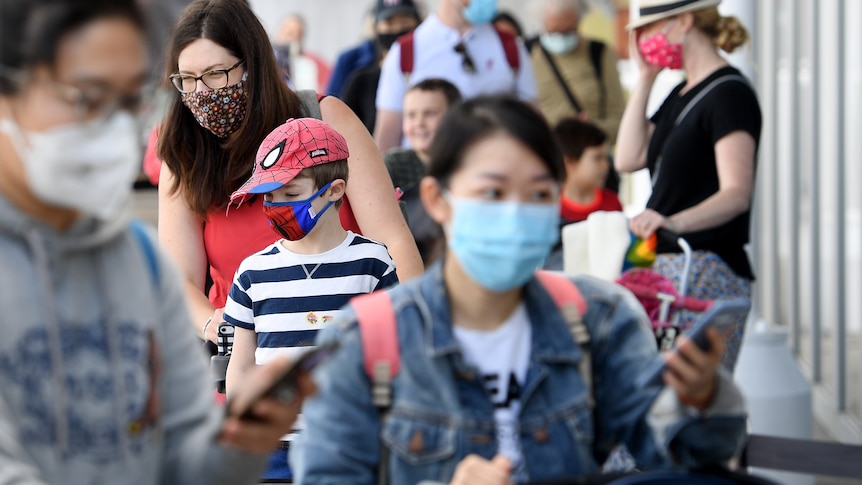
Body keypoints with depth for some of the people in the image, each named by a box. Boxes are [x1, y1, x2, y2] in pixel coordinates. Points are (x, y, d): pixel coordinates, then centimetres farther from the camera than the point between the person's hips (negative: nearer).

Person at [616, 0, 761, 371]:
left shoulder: (730, 93, -10)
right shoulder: (681, 95, 19)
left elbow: (737, 194, -21)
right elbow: (628, 159, 9)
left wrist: (675, 222, -39)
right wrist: (646, 77, 10)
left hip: (709, 270, -9)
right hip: (664, 265, 9)